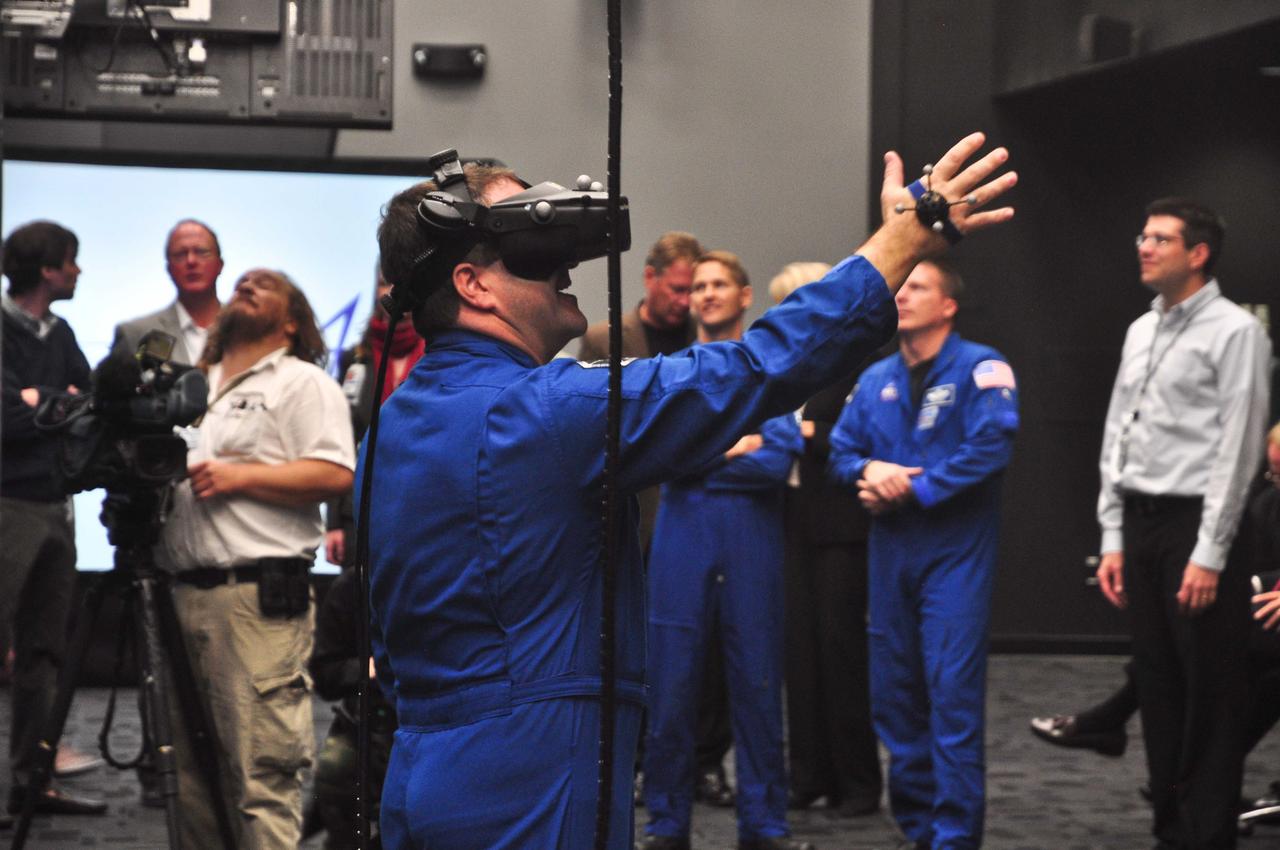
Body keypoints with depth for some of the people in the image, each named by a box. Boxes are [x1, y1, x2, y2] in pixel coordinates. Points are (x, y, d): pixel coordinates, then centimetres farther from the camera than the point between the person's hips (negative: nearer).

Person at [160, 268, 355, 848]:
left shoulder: (303, 383, 3)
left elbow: (335, 474, -10)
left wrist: (240, 476, -13)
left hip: (260, 599, -7)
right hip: (184, 592, 7)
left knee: (260, 774, -12)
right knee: (189, 772, 9)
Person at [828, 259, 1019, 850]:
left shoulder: (979, 369, -6)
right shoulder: (876, 380, 13)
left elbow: (991, 446, -18)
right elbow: (841, 451, 14)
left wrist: (914, 488, -16)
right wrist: (869, 470, -9)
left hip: (955, 549, -6)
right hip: (890, 547, 6)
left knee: (953, 691, -10)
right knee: (894, 691, 8)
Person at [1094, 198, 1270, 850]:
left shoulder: (1234, 332, -8)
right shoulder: (1141, 332, 15)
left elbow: (1236, 450, -13)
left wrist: (1209, 555, -16)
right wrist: (1113, 539, 12)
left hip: (1197, 526, -7)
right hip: (1140, 523, 7)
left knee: (1210, 696, -2)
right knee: (1158, 686, 10)